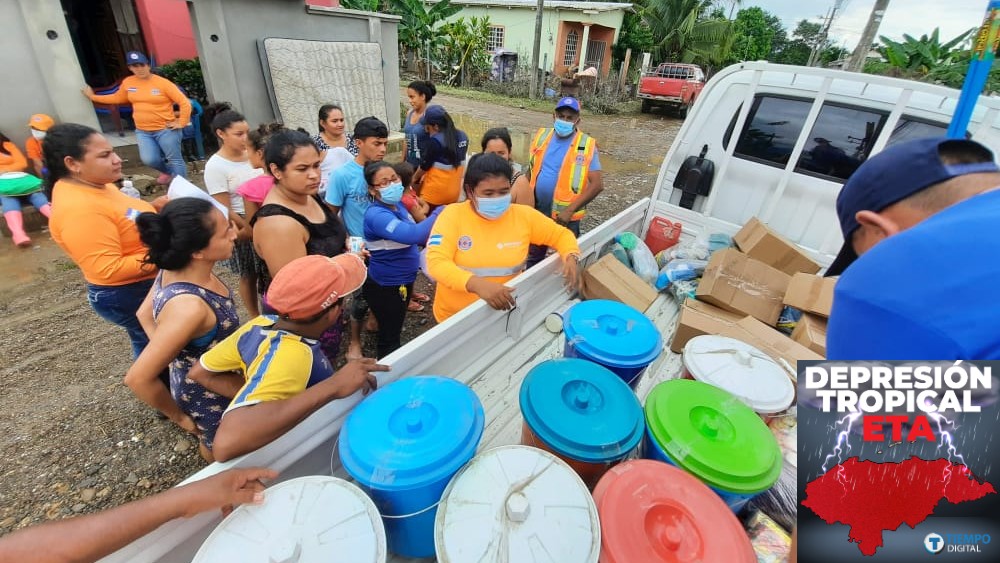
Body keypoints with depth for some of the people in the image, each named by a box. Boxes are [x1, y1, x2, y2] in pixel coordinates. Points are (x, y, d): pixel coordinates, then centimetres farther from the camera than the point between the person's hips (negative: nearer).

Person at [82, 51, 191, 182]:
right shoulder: (127, 82, 8)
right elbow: (117, 98, 25)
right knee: (149, 159, -8)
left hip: (165, 130, -4)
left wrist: (181, 123, -13)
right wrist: (93, 97, 29)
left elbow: (184, 102, -10)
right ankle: (167, 171, 23)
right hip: (143, 131, 5)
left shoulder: (162, 83, -8)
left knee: (175, 160, -1)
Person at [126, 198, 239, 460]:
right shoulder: (189, 306, -40)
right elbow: (138, 379, -32)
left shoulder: (177, 269, -15)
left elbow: (145, 314, 3)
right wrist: (179, 417, -16)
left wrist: (173, 356, 5)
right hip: (208, 397, -7)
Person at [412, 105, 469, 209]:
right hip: (454, 191, 7)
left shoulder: (434, 141, -21)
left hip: (435, 192, -6)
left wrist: (414, 178, 12)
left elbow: (424, 166, -9)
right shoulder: (462, 136, 0)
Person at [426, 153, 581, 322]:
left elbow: (561, 234, 8)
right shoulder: (453, 215, -10)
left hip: (504, 313, 2)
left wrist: (571, 257, -13)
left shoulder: (524, 215, -4)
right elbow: (436, 263, -20)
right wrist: (477, 284, -35)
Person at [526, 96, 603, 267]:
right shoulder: (542, 136, 2)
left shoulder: (587, 145, -11)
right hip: (537, 212, 4)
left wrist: (570, 210, -24)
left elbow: (597, 184, -16)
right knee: (534, 257, 22)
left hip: (565, 217, -4)